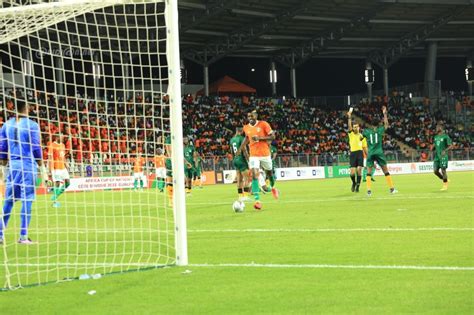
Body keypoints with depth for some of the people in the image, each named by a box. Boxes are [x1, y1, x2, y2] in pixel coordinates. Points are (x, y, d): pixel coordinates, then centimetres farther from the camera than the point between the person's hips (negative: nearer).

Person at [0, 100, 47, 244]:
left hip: (13, 166, 5)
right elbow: (36, 148, -6)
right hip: (28, 167, -5)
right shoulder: (32, 125, -5)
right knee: (27, 200, -1)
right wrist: (42, 167, 2)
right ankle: (23, 236, -2)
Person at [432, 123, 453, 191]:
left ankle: (445, 185, 5)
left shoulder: (445, 136, -6)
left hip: (443, 156, -6)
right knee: (435, 171, 0)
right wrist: (433, 148, 3)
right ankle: (444, 180, 22)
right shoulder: (436, 137, 15)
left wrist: (445, 150, -23)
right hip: (437, 156, 6)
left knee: (443, 170, -7)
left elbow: (451, 146, -9)